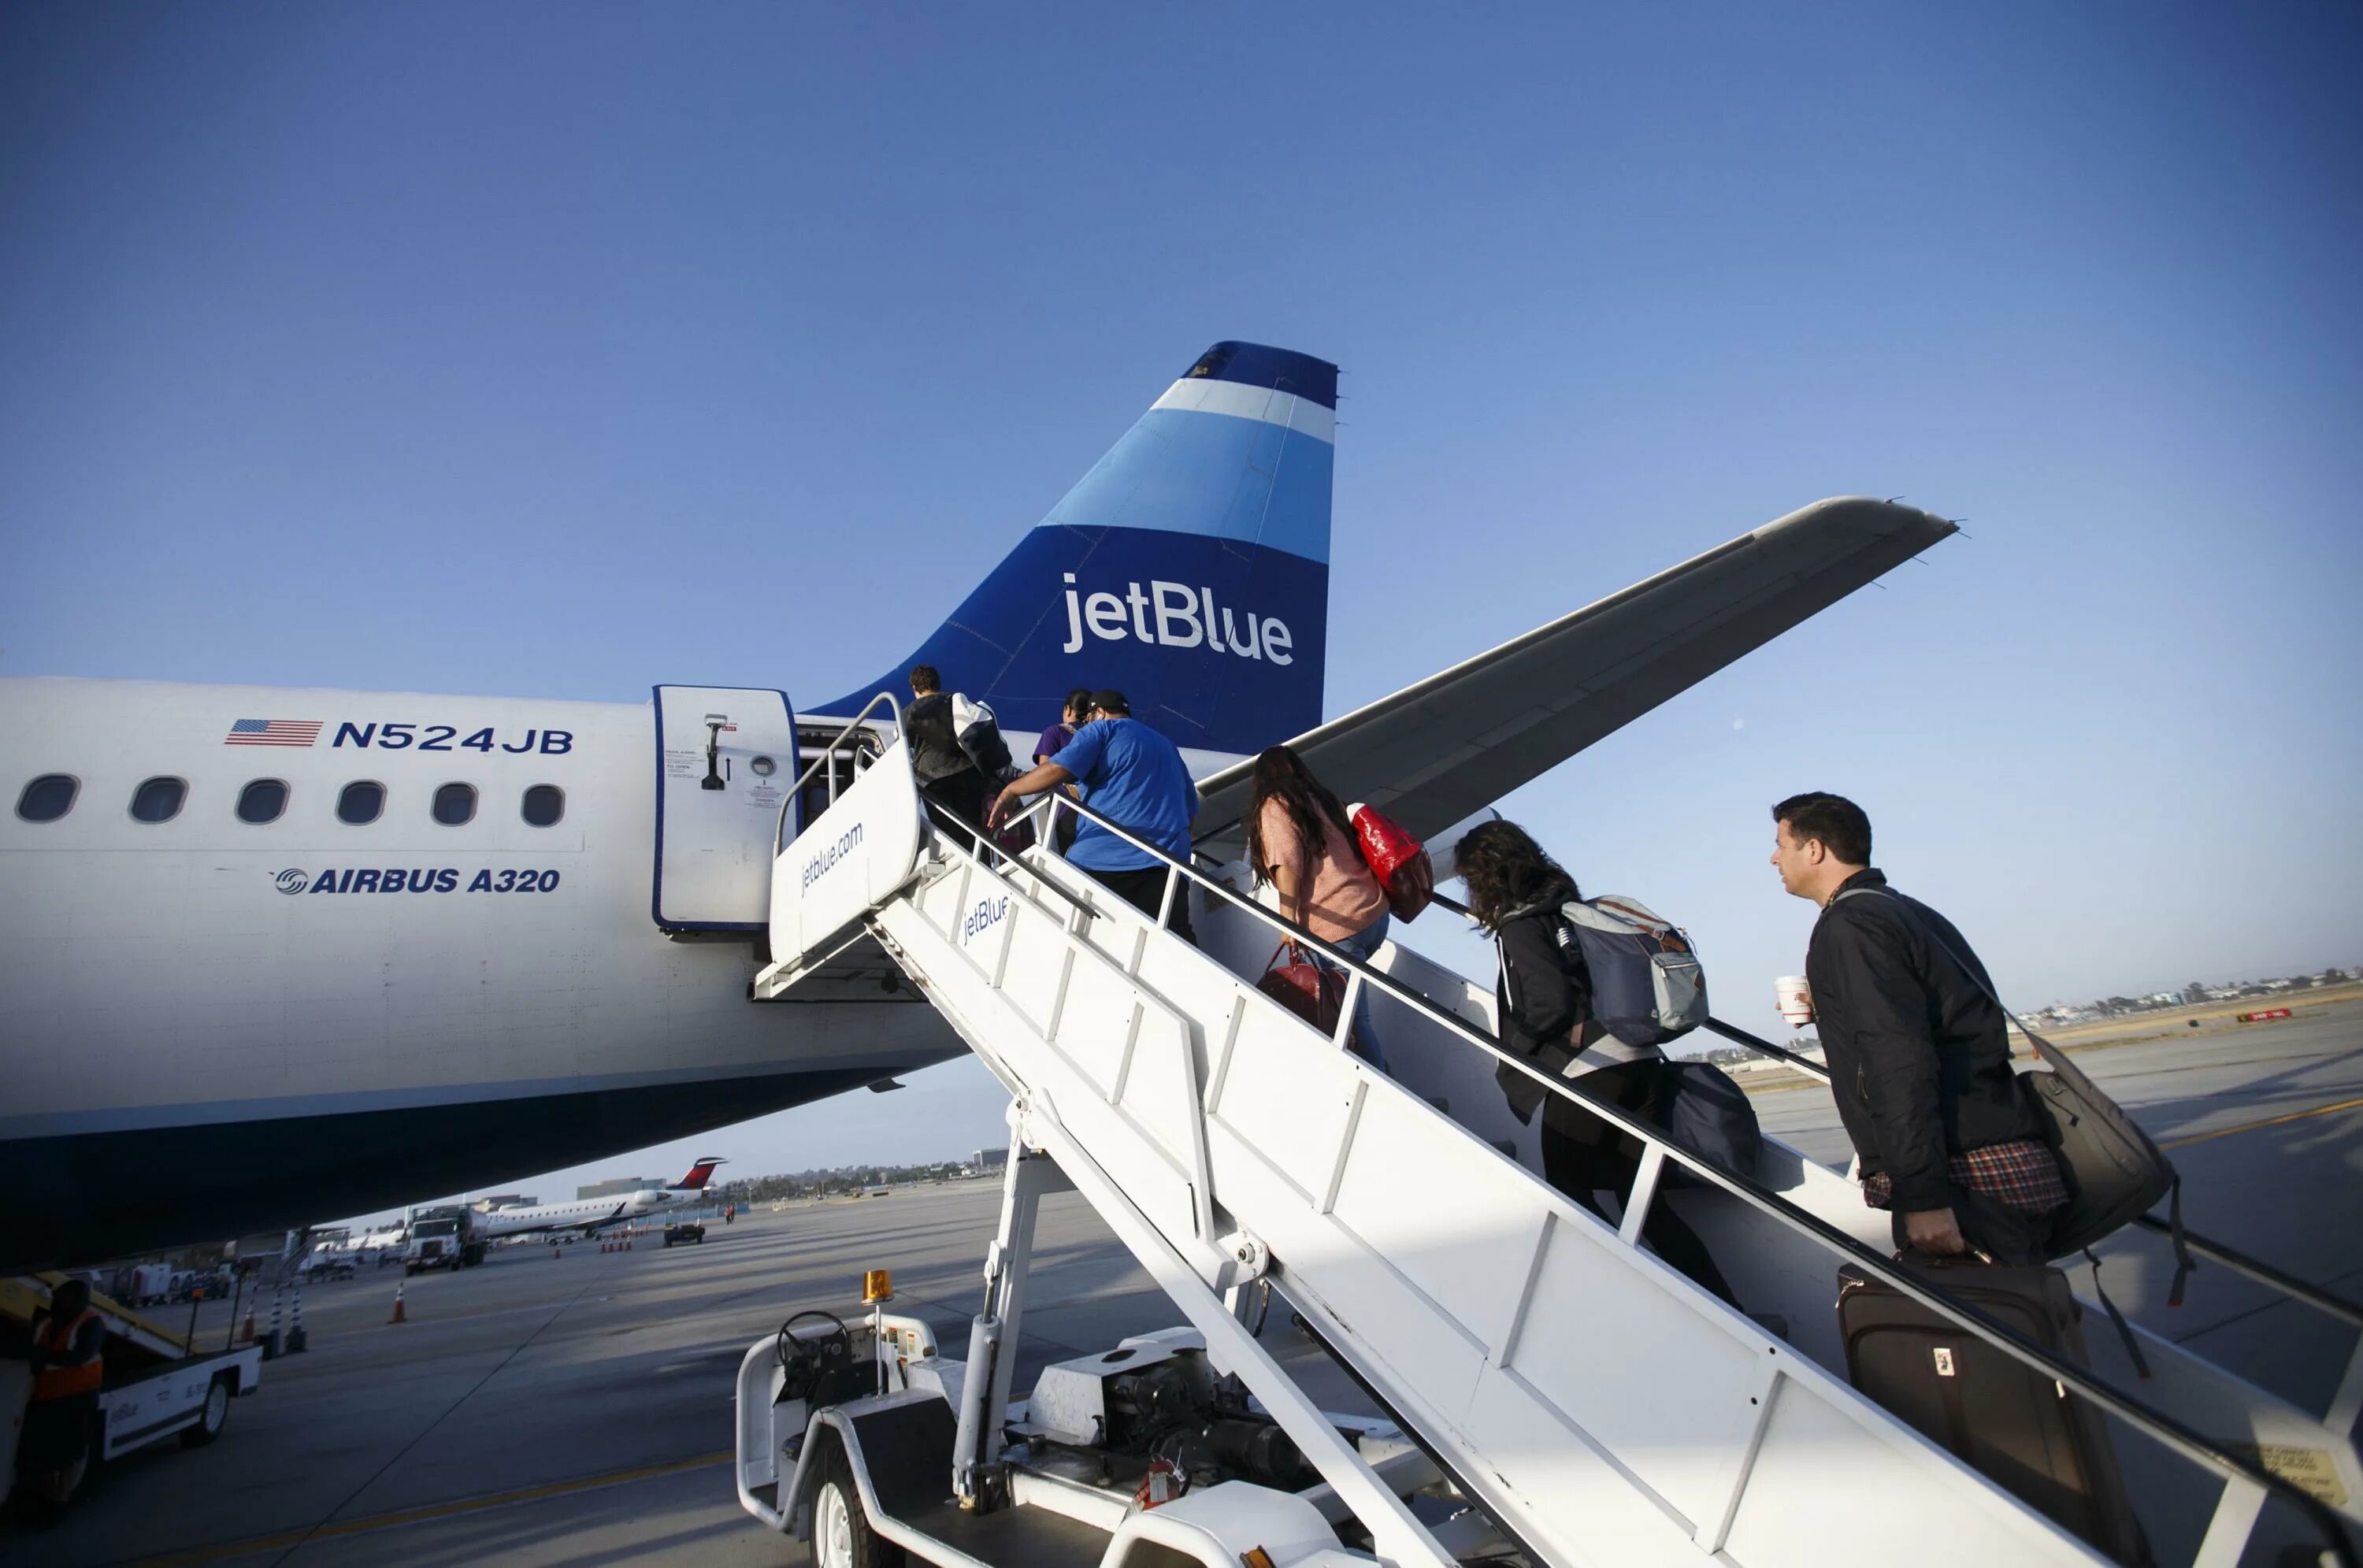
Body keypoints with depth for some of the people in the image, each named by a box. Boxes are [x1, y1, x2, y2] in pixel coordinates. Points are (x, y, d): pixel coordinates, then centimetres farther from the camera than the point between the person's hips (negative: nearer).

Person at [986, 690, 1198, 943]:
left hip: (1103, 856, -5)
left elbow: (1057, 770, -7)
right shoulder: (1167, 746, 28)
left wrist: (1010, 791, 5)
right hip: (1166, 864, 5)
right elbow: (1190, 810, 28)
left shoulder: (1102, 729, 9)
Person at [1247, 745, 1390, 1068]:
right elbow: (1342, 855, 13)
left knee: (1351, 1020, 2)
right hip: (1376, 913, 7)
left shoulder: (1273, 807, 2)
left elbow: (1287, 863, -13)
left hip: (1338, 928, -7)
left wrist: (1288, 922, -16)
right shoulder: (1322, 799, 21)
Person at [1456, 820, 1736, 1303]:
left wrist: (1510, 1057, -3)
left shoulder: (1519, 925, -5)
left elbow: (1551, 1002, -15)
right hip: (1641, 1063, 8)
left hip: (1585, 1075, -8)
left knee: (1571, 1194, 6)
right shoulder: (1569, 908, 18)